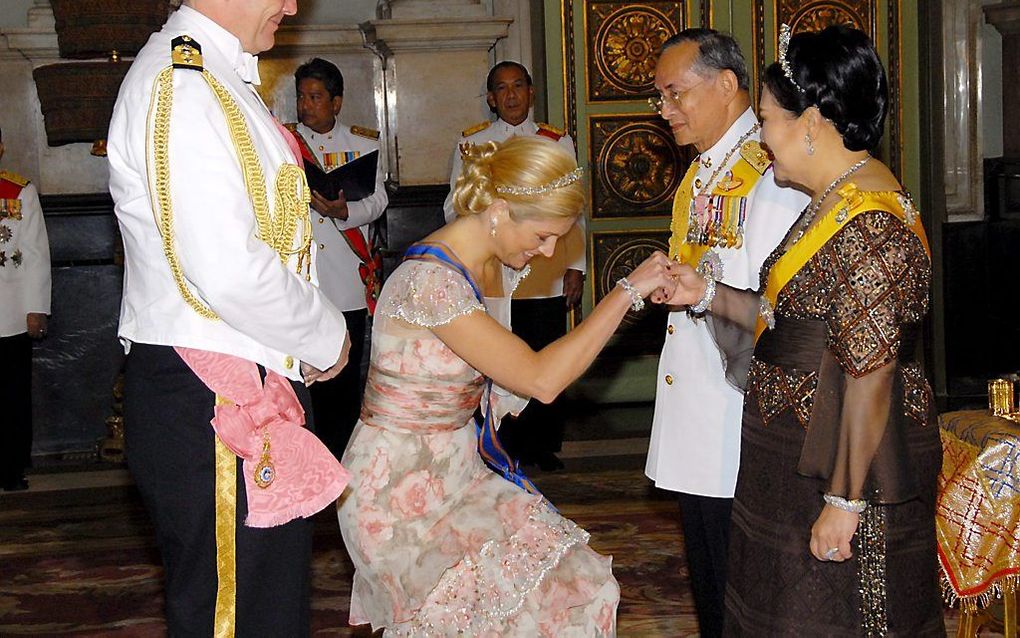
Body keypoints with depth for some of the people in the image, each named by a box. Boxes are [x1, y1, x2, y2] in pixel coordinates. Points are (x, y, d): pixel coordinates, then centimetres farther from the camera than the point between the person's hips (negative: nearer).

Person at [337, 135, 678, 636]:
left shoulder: (473, 265, 5)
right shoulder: (429, 281, -25)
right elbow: (542, 379, -26)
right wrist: (629, 290, -22)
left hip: (451, 471, 9)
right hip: (402, 495, -9)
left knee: (574, 579, -2)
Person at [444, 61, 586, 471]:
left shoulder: (558, 142, 10)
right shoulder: (471, 143, 8)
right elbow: (454, 208, 8)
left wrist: (576, 267, 4)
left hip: (547, 273, 1)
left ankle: (544, 447, 16)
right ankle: (507, 449, 11)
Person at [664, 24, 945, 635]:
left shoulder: (871, 228, -23)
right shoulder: (833, 203, 9)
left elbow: (872, 375, -25)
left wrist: (845, 501, -23)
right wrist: (708, 294, 6)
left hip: (847, 465, -10)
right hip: (800, 453, 10)